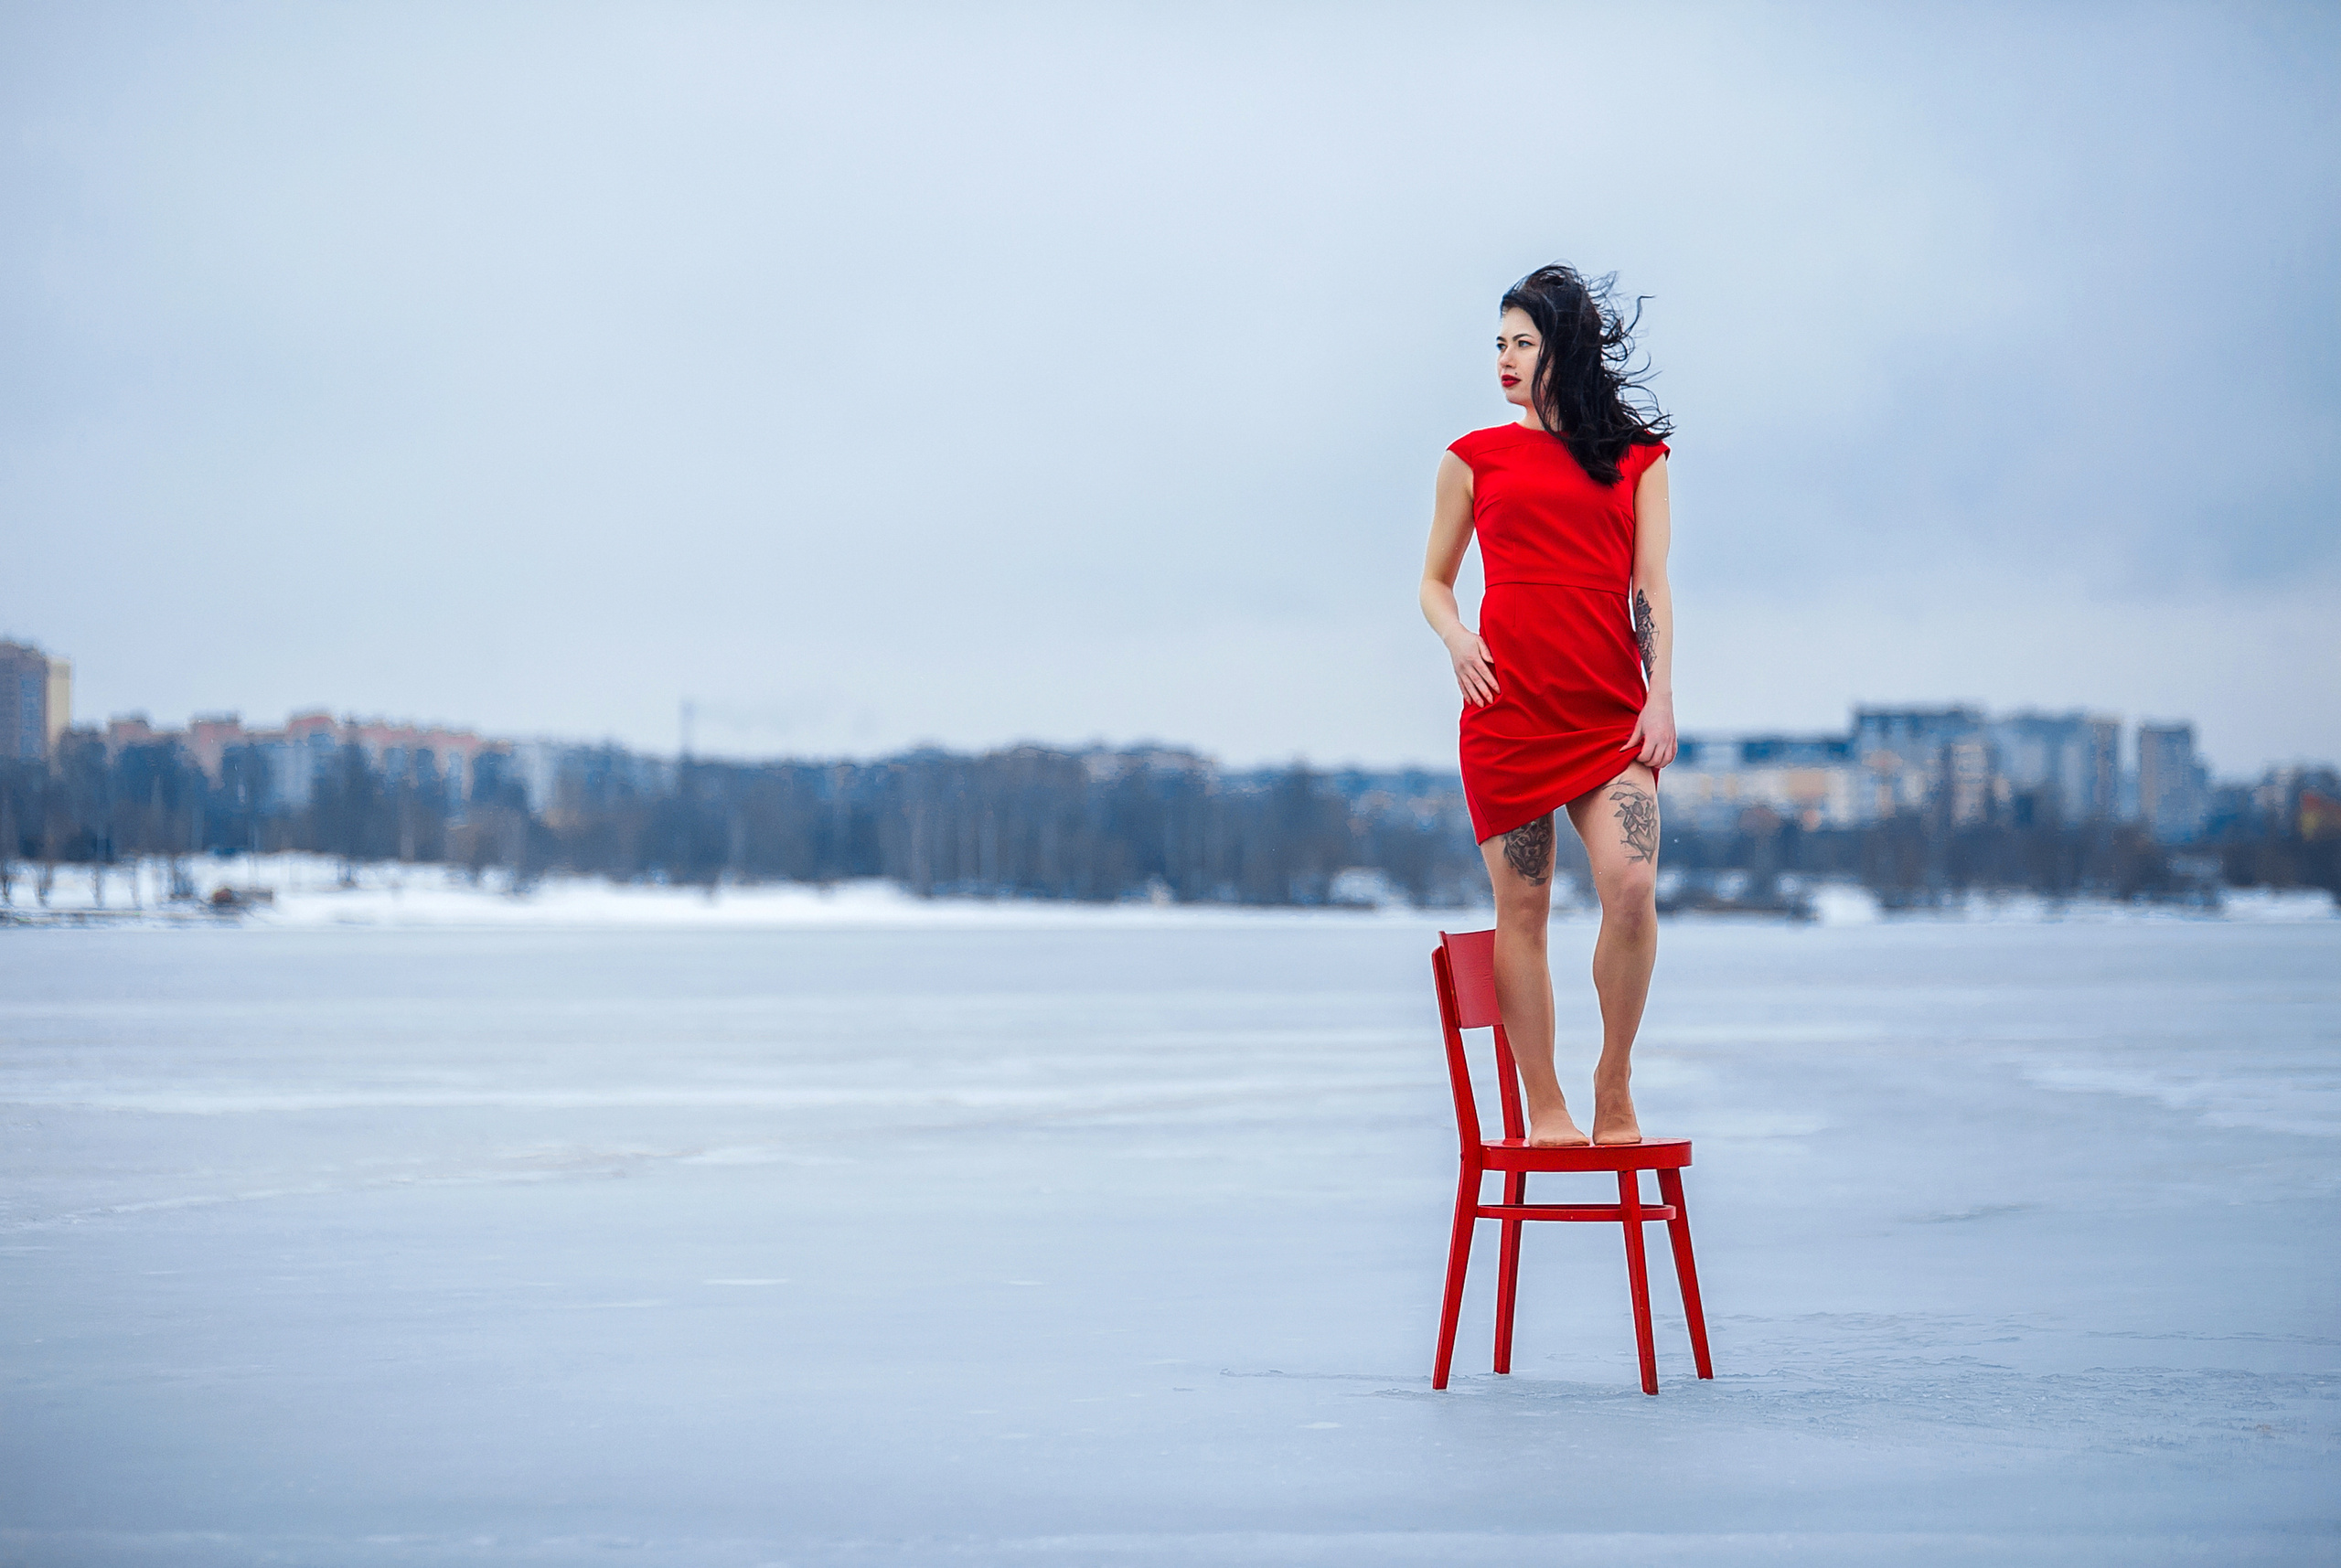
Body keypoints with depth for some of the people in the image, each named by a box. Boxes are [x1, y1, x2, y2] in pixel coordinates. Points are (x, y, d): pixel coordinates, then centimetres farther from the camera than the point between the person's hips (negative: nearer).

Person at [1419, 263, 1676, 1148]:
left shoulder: (1637, 457, 14)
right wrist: (1454, 636, -2)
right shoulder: (1477, 458, 13)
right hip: (1507, 703, 0)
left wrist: (1662, 694, -4)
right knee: (1522, 908, -2)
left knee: (1632, 886, -17)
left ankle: (1615, 1090, -2)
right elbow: (1435, 582, 19)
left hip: (1611, 709, 0)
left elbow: (1651, 585, 8)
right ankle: (1544, 1109, 6)